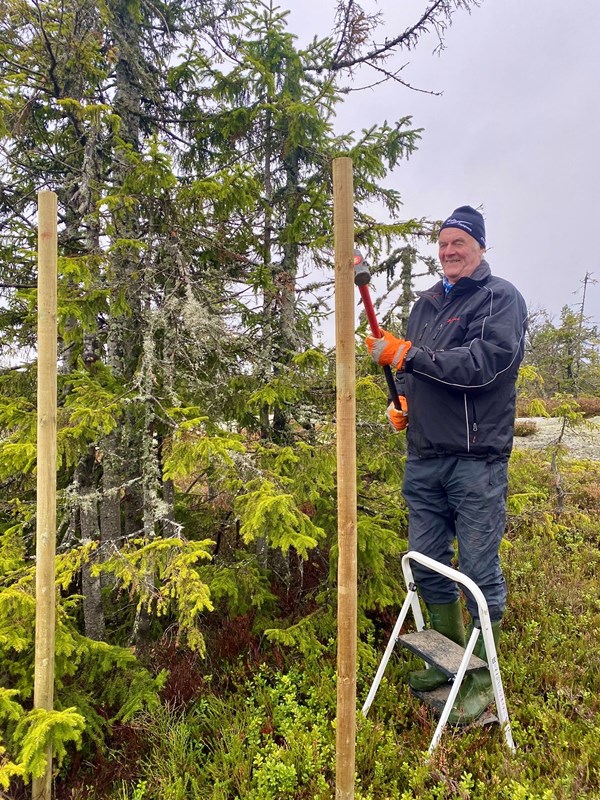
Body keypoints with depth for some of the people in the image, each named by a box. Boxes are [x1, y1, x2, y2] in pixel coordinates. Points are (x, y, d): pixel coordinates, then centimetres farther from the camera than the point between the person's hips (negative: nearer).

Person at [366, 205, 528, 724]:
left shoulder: (502, 298, -3)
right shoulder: (426, 303, 17)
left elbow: (482, 364, -19)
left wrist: (407, 355, -19)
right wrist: (401, 400, 5)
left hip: (477, 460, -6)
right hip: (424, 458, 7)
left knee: (480, 570, 3)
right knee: (428, 565, 14)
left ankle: (483, 678, 22)